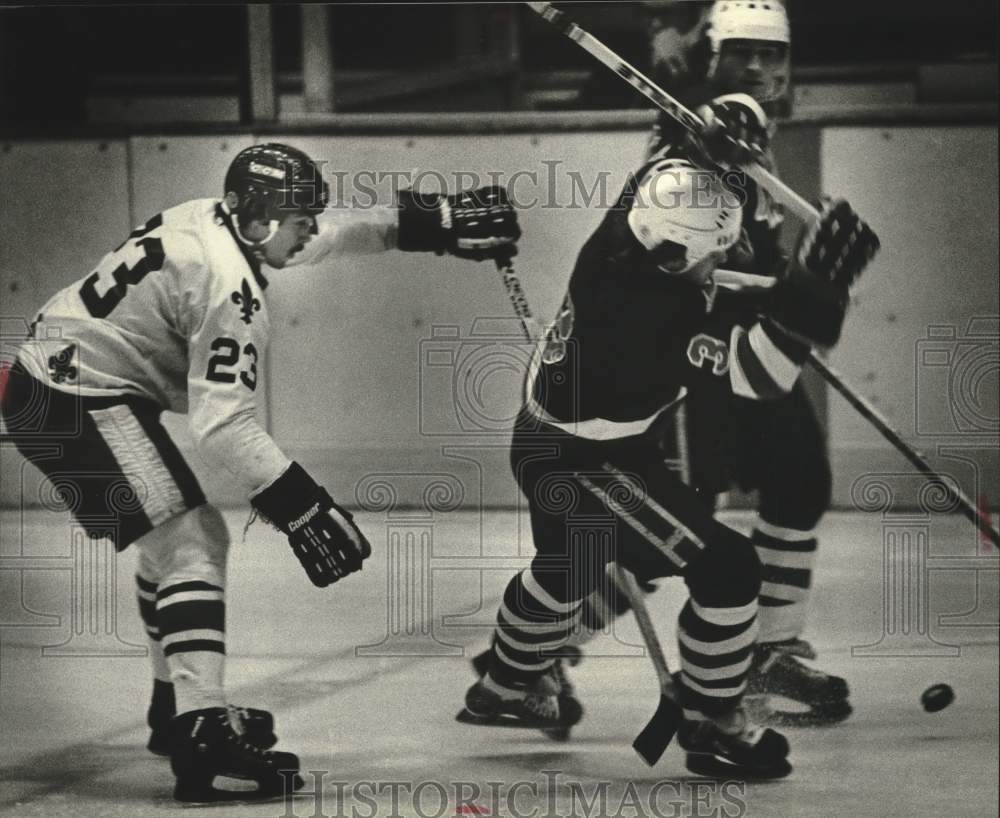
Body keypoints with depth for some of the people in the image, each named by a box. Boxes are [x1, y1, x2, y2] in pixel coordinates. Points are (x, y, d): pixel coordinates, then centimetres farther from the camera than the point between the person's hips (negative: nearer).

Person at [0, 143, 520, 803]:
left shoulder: (215, 221, 6)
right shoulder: (230, 285, -22)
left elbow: (331, 234, 20)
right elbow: (223, 423, -26)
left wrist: (434, 223, 15)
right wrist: (300, 505, -24)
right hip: (80, 399, -11)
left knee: (182, 539, 23)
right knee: (188, 543, -16)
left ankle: (180, 704, 35)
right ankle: (202, 736, -27)